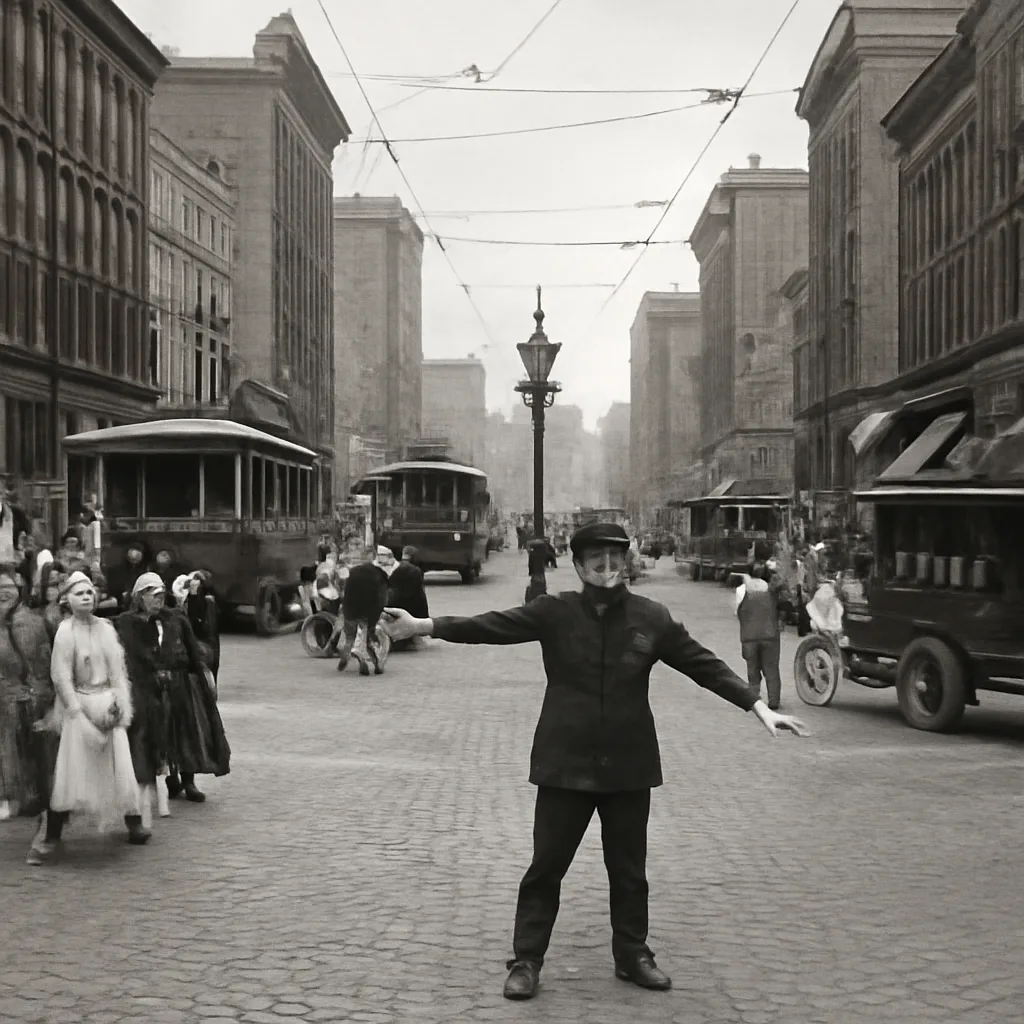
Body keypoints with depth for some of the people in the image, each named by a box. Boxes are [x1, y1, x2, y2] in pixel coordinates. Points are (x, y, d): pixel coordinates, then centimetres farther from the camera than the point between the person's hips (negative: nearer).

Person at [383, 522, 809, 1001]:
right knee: (546, 865, 5)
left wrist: (759, 707, -7)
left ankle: (632, 956, 31)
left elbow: (704, 665, 0)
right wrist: (424, 626, -22)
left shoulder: (652, 618, -2)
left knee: (628, 869, 13)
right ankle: (526, 961, 18)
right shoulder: (554, 612, -5)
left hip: (628, 765, 1)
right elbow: (492, 625, -12)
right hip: (565, 763, -1)